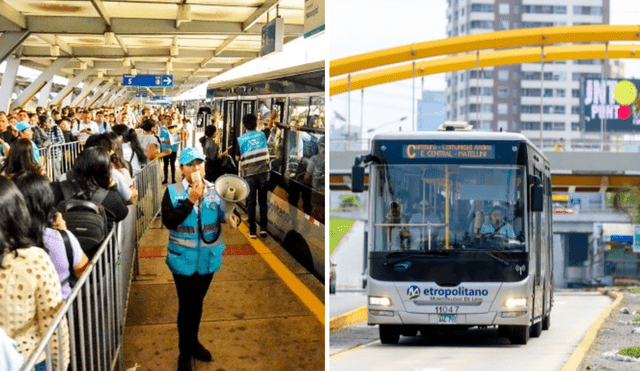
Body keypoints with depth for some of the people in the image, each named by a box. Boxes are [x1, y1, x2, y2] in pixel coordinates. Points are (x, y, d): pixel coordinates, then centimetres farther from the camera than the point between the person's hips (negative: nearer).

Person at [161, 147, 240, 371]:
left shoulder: (215, 191, -4)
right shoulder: (173, 192, -10)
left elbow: (226, 214, -9)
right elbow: (168, 221, -21)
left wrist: (233, 219, -32)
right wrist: (190, 201, -27)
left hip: (208, 258, 3)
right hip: (184, 259, -3)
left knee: (197, 302, 21)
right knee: (186, 305, 6)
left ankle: (193, 342, 41)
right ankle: (185, 352, 22)